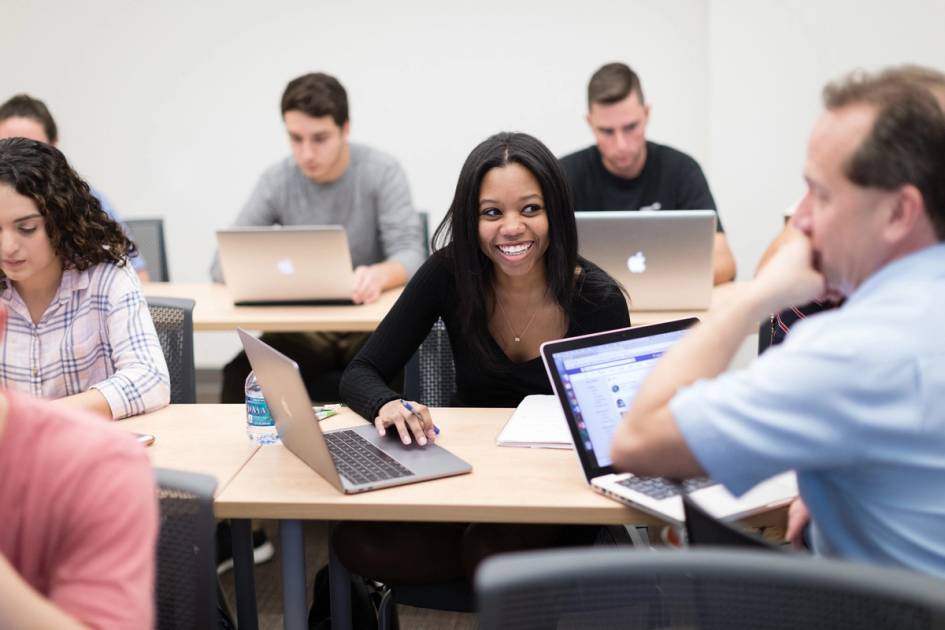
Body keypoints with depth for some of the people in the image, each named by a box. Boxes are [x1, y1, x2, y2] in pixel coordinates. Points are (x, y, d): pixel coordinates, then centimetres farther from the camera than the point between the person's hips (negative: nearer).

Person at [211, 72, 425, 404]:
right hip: (302, 327, 2)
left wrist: (379, 275, -42)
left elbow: (410, 254, -16)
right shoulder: (277, 180, -2)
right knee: (239, 378, -26)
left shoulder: (382, 171, -8)